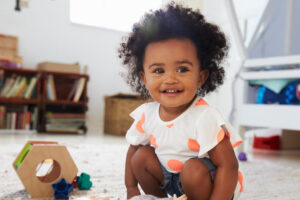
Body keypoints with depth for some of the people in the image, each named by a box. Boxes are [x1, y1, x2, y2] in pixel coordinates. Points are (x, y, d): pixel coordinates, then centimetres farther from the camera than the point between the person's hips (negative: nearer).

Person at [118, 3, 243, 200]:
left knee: (193, 169, -33)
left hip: (207, 180, -6)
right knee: (142, 155, -10)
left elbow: (228, 166, -30)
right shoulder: (146, 114, -12)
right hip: (169, 177, 6)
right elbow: (133, 148, 5)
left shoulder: (204, 118, -31)